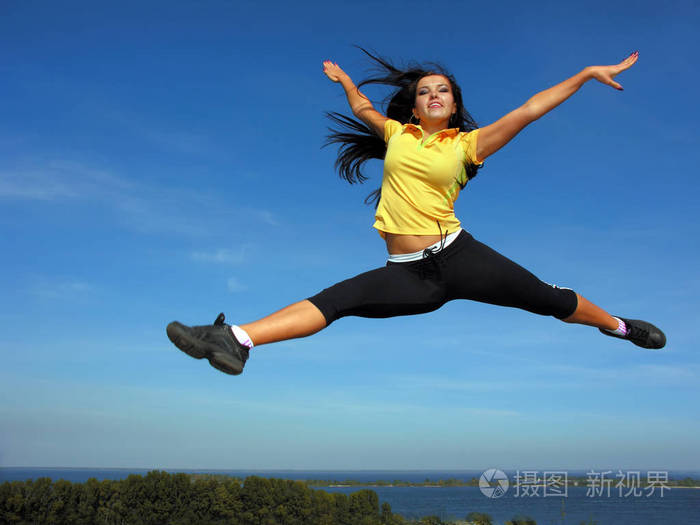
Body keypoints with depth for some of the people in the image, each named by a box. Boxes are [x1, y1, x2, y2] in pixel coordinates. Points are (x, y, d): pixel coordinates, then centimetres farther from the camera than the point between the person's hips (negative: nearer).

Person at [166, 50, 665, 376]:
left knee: (548, 297, 3)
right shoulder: (397, 134, 14)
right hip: (407, 273, 1)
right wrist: (345, 80, 49)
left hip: (457, 256, -1)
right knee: (333, 300, -18)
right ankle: (234, 340, -31)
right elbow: (362, 109, 35)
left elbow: (527, 110, 5)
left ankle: (619, 326, 31)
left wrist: (588, 73, 6)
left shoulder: (467, 144, 7)